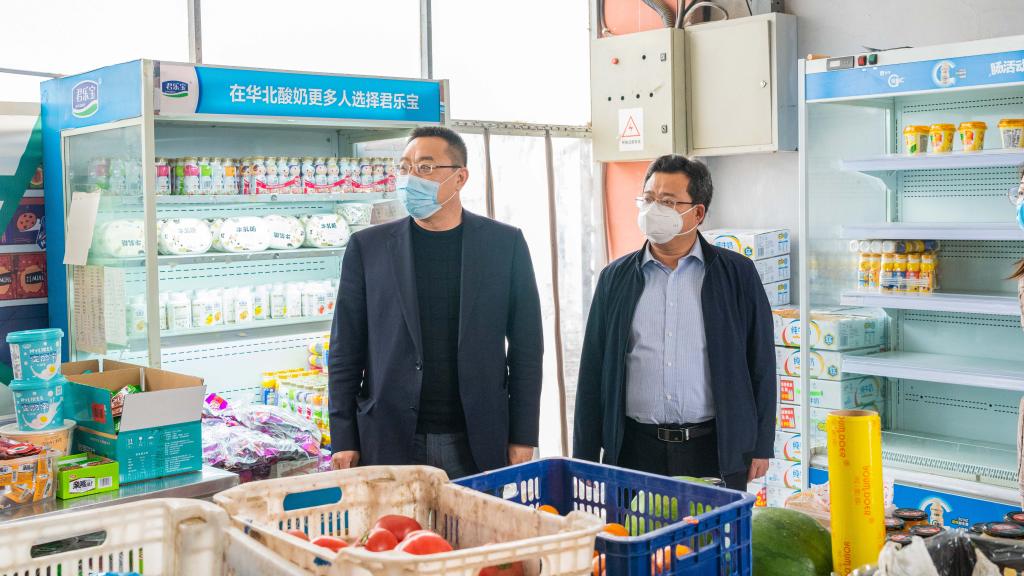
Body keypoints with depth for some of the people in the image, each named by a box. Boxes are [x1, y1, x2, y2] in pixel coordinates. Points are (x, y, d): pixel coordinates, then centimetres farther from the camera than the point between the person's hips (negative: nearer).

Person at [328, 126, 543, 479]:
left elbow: (526, 345, 3)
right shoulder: (368, 247, 3)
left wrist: (523, 437, 0)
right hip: (388, 445, 0)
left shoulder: (505, 243, 2)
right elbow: (346, 350, 4)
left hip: (479, 445, 0)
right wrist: (343, 440, -1)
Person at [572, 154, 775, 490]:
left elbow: (761, 364, 4)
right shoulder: (616, 277, 7)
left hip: (716, 450, -1)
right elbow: (593, 371, 7)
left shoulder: (738, 274, 2)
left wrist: (760, 447, 2)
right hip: (635, 449, 1)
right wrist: (585, 460, 4)